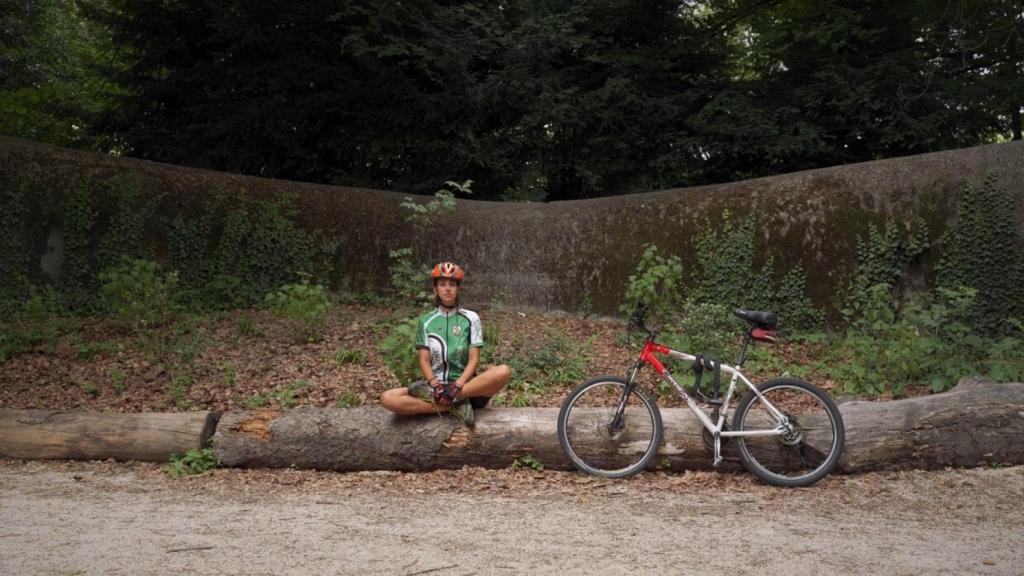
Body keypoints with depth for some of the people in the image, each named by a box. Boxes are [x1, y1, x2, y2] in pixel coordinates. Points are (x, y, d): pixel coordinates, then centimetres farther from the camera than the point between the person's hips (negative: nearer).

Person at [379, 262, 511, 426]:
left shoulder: (471, 318, 3)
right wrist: (436, 385, -19)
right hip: (435, 383, 1)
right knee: (387, 398, -27)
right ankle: (455, 404, -24)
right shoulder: (426, 321, 8)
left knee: (503, 372, -32)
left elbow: (473, 359, -3)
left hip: (464, 383, -1)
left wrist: (457, 385, -21)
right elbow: (424, 360, 2)